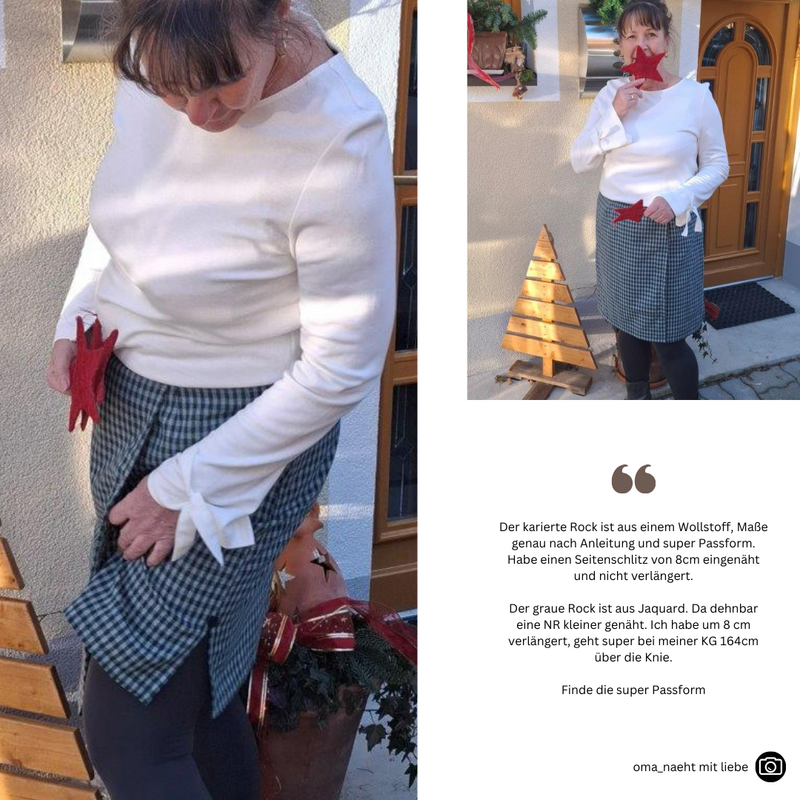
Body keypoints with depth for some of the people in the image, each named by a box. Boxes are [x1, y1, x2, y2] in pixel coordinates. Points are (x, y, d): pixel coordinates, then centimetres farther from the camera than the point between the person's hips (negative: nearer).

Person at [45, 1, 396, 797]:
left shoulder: (340, 141, -28)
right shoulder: (154, 68, -8)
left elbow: (342, 368, -21)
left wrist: (188, 489, -15)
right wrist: (78, 314, -3)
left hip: (245, 439, -7)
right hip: (130, 402, 7)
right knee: (192, 680, 23)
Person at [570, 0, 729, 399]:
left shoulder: (696, 96, -9)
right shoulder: (611, 93, 1)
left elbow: (716, 165, -1)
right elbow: (580, 161, -1)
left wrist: (677, 199, -18)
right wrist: (615, 115, -15)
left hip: (670, 231, -4)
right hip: (616, 225, 4)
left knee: (668, 336, 0)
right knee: (628, 320, 15)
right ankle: (637, 397, 36)